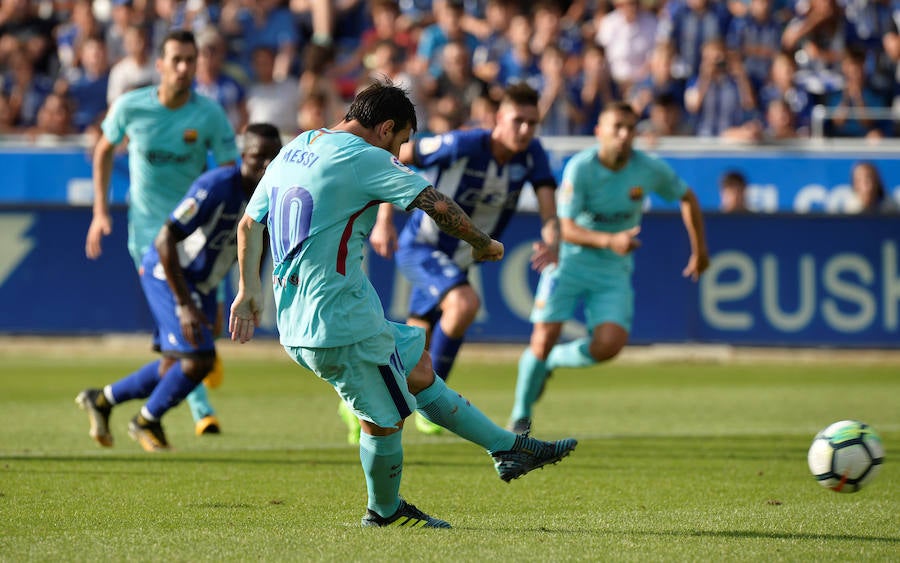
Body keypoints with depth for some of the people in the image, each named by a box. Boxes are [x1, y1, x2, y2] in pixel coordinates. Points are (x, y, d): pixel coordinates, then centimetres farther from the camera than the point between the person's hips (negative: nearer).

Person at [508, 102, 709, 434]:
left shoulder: (650, 170, -9)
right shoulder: (580, 168, -18)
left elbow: (687, 198, 11)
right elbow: (565, 228, -22)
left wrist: (699, 250, 16)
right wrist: (609, 241, -37)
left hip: (615, 270, 2)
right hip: (571, 259, -2)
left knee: (609, 345, -19)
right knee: (544, 339, -12)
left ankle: (553, 360, 14)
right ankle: (521, 415, 13)